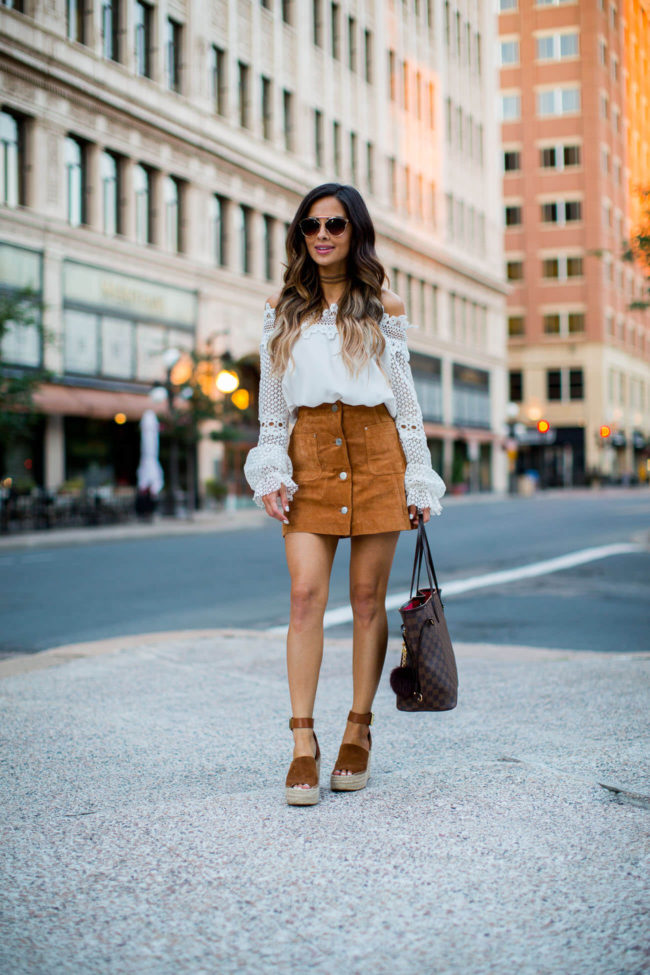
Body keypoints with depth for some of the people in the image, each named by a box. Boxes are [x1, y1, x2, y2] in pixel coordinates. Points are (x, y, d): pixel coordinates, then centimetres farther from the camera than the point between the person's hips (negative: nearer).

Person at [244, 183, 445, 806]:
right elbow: (271, 401, 12)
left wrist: (419, 482, 4)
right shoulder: (282, 308, 12)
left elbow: (405, 397, 8)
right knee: (306, 593, -10)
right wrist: (270, 473, 2)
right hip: (309, 456, 1)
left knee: (367, 596, 1)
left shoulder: (384, 309, 8)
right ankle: (303, 743, -7)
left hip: (375, 453, -1)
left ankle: (358, 732, 13)